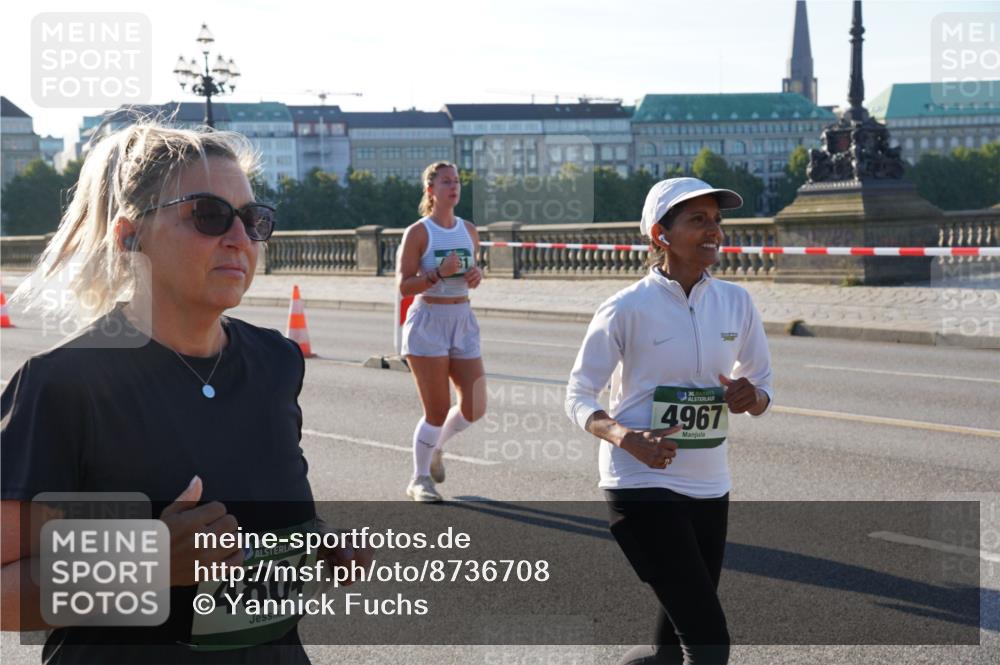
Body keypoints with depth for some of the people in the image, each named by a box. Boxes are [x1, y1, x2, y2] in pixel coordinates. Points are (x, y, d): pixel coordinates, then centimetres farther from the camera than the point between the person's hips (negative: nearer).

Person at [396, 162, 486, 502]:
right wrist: (439, 273, -22)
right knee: (437, 410, -5)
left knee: (475, 408, 0)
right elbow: (403, 285, -10)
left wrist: (477, 275, 0)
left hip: (463, 321, 5)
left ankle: (436, 446, 30)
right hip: (428, 323, -5)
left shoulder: (469, 230, 10)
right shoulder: (418, 232, -6)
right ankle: (419, 479, 13)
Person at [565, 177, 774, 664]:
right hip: (642, 485, -6)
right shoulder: (627, 309, -11)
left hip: (709, 488, 6)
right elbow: (578, 397, -5)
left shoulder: (736, 302, 3)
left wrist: (752, 398, -10)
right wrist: (626, 438, -24)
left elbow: (763, 382, 15)